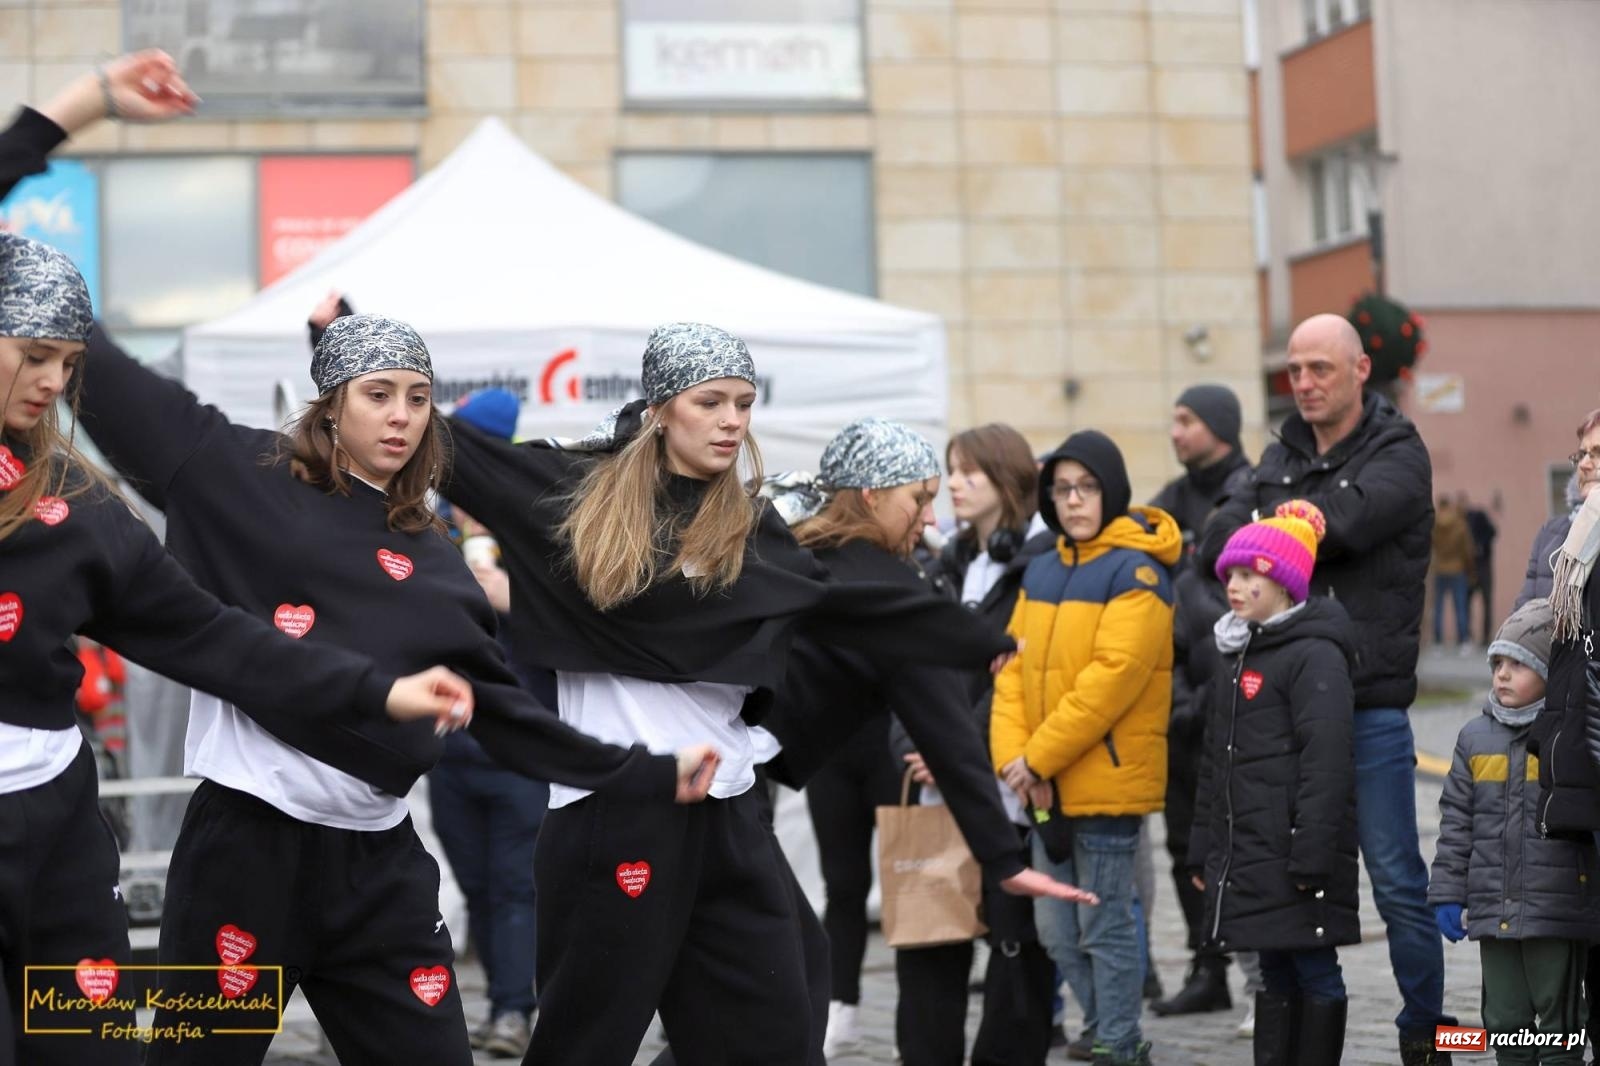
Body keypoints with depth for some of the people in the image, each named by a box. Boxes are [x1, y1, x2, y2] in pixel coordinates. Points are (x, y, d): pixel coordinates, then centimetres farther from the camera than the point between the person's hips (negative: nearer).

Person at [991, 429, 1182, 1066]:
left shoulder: (1137, 573, -10)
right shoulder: (1042, 571, 12)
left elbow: (1112, 677, -19)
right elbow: (1015, 667, 8)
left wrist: (1039, 757, -18)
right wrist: (1013, 755, -7)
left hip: (1108, 782, -7)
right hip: (1047, 787, 7)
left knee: (1105, 926, 0)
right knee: (1056, 928, 13)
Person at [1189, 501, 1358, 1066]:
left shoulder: (1316, 656, -11)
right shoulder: (1240, 655, 17)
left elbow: (1326, 765, -18)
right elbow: (1216, 762, 22)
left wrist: (1312, 858, -22)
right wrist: (1204, 850, 20)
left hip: (1297, 856, -9)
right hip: (1248, 859, 9)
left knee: (1315, 974, -2)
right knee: (1275, 976, 13)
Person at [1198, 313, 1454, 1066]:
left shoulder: (1398, 456, -2)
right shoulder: (1281, 459, 15)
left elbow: (1337, 523, -18)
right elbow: (1217, 543, 2)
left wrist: (1264, 533, -4)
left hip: (1369, 704, -5)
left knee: (1398, 882, 0)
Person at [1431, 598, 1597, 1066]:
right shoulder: (1476, 739, 8)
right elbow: (1456, 823, 11)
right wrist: (1447, 894, 7)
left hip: (1559, 910, -4)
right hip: (1494, 911, 4)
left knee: (1559, 1019, 5)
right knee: (1505, 1019, 11)